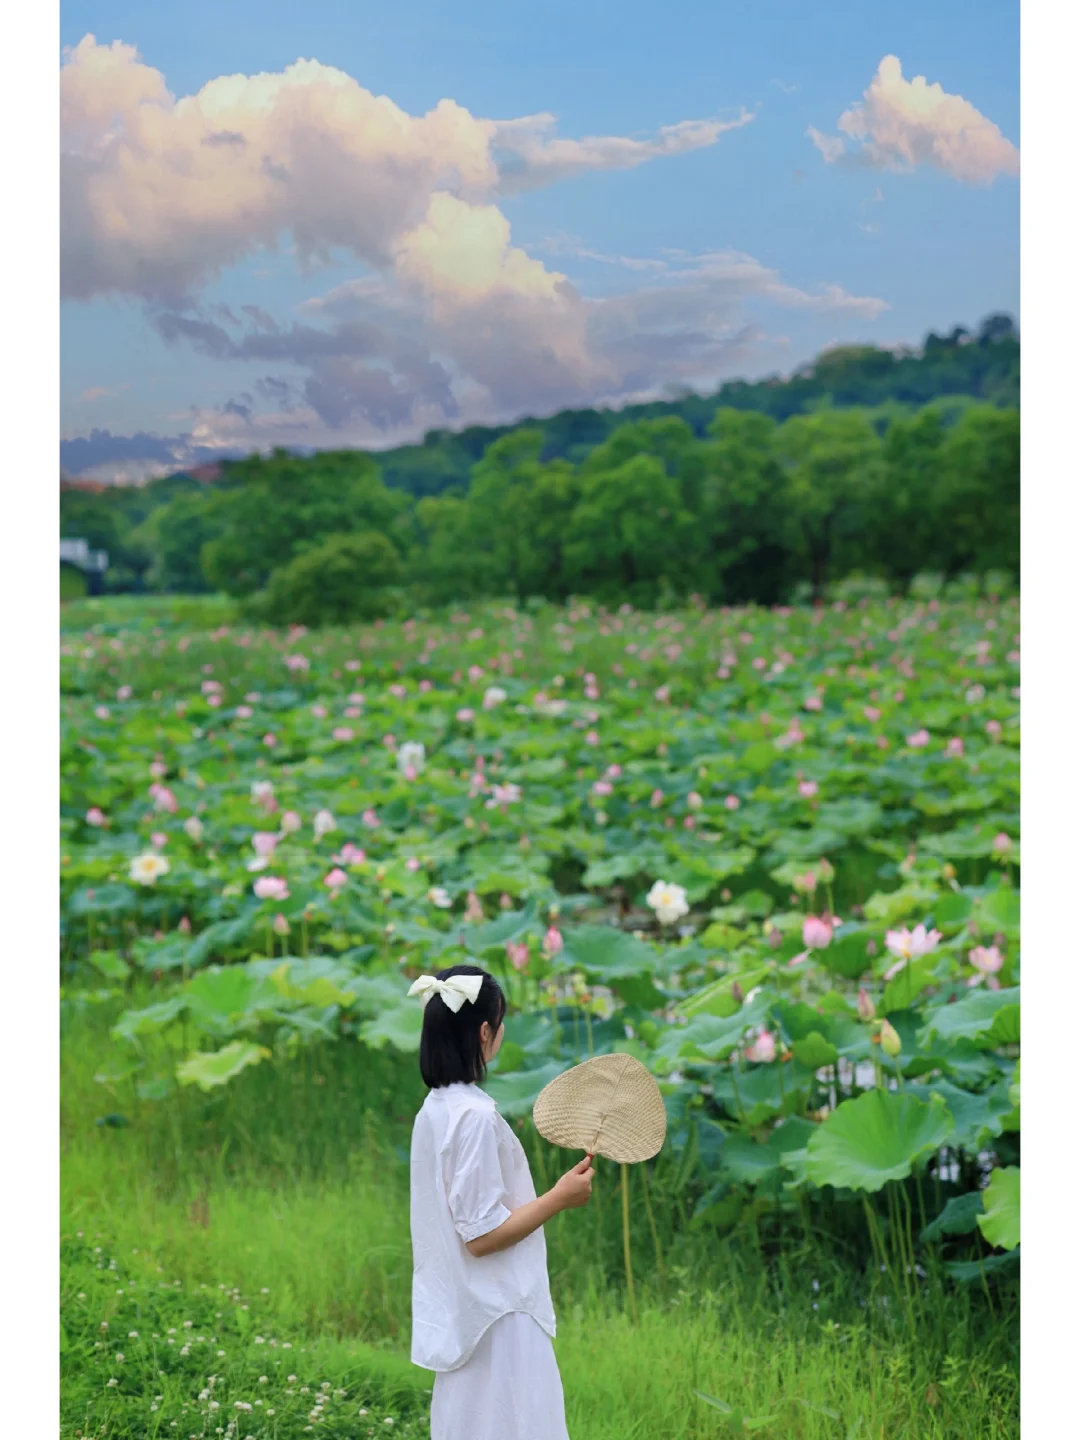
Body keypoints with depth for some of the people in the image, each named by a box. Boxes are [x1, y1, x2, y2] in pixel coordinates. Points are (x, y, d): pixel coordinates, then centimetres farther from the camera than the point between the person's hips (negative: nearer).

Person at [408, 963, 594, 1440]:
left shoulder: (436, 1109, 6)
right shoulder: (475, 1116, -21)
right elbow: (482, 1235, -21)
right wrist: (559, 1198, -14)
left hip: (461, 1311, 9)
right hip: (496, 1317, -9)